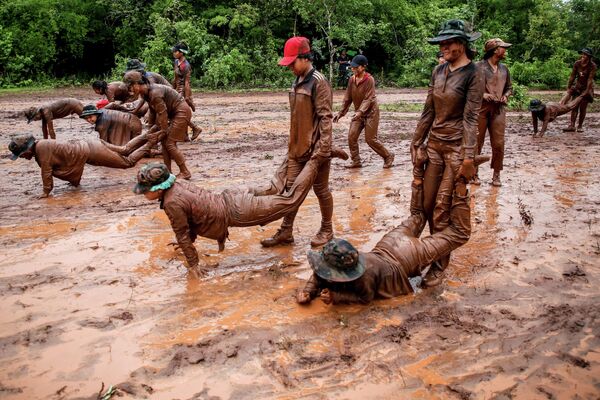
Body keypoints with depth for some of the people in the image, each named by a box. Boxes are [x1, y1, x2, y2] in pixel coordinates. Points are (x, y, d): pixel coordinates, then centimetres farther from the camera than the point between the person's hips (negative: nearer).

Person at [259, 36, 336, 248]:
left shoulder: (318, 82, -15)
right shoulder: (297, 81, 10)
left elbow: (325, 117, -19)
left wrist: (323, 149, -22)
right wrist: (292, 143, 18)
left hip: (315, 149, -8)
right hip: (297, 148, 8)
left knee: (321, 189, 7)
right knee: (292, 189, 11)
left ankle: (326, 230, 24)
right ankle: (286, 231, 20)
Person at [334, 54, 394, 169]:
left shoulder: (369, 79, -17)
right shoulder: (352, 79, 2)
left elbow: (369, 98, -22)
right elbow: (348, 98, 7)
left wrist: (360, 111, -34)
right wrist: (340, 113, 4)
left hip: (371, 112, -6)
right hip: (358, 113, 6)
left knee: (370, 139, -5)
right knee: (351, 137, -3)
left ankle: (388, 156, 15)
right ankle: (356, 161, 9)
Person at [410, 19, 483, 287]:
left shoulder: (472, 74, -10)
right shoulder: (439, 71, 8)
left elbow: (471, 118, -15)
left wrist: (468, 158, -19)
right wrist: (416, 143, 11)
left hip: (457, 147, -6)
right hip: (434, 144, 6)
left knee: (442, 210, -3)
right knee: (427, 204, 9)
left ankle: (439, 265, 9)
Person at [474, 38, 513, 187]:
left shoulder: (504, 68, 14)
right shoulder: (479, 66, -4)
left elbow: (509, 87, 24)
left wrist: (505, 96, 4)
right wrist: (483, 94, -18)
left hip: (498, 110, 5)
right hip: (481, 109, -4)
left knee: (498, 144, 1)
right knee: (476, 143, 2)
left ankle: (496, 175, 12)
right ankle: (474, 173, 14)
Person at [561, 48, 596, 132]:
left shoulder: (592, 66, -17)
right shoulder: (577, 63, -7)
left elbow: (590, 79, -19)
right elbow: (572, 76, -2)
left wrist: (587, 91, -22)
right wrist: (568, 87, -1)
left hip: (587, 87, -4)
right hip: (577, 86, 4)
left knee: (583, 107, 0)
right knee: (574, 106, -1)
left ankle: (580, 126, 11)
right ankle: (572, 126, -1)